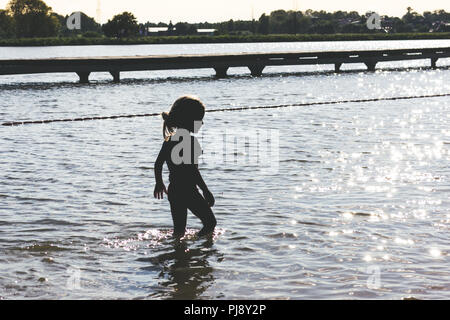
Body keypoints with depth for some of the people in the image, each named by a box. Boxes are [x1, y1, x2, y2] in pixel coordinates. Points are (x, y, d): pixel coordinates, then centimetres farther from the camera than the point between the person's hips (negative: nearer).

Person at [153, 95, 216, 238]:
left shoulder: (169, 139, 7)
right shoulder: (190, 140, -17)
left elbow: (158, 164, 14)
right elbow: (193, 170, -22)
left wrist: (159, 183, 28)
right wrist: (206, 190, -15)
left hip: (173, 191, 8)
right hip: (188, 191, -8)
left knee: (179, 230, 17)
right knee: (210, 222, 7)